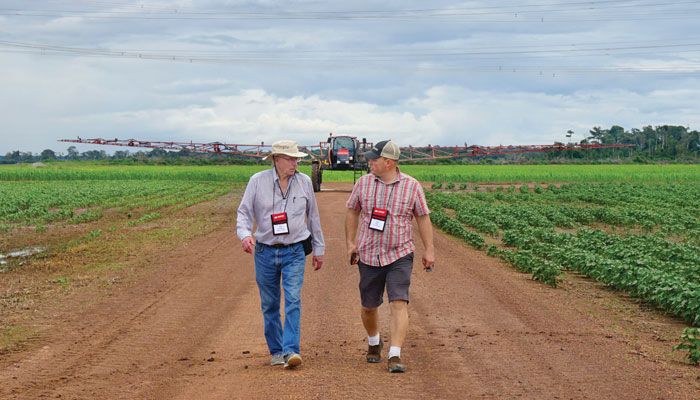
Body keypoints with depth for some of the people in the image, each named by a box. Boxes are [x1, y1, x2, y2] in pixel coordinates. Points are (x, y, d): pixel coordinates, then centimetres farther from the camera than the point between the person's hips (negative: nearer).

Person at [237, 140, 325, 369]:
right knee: (269, 305, 8)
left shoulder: (304, 182, 3)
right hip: (265, 252, 0)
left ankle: (291, 351, -18)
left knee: (293, 300, -14)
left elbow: (313, 216, 13)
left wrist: (319, 249, 16)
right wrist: (245, 234, -24)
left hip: (294, 253, 0)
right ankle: (276, 351, 21)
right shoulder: (258, 181, -2)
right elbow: (244, 212, -4)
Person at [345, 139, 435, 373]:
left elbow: (423, 217, 3)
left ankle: (394, 356, -16)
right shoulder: (363, 183, 2)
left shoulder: (411, 186, -4)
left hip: (400, 256, -2)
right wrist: (350, 242, 8)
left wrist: (429, 250, 1)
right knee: (368, 306, 12)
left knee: (399, 303, -15)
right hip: (368, 256, 2)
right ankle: (374, 343, 40)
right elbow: (352, 211, 13)